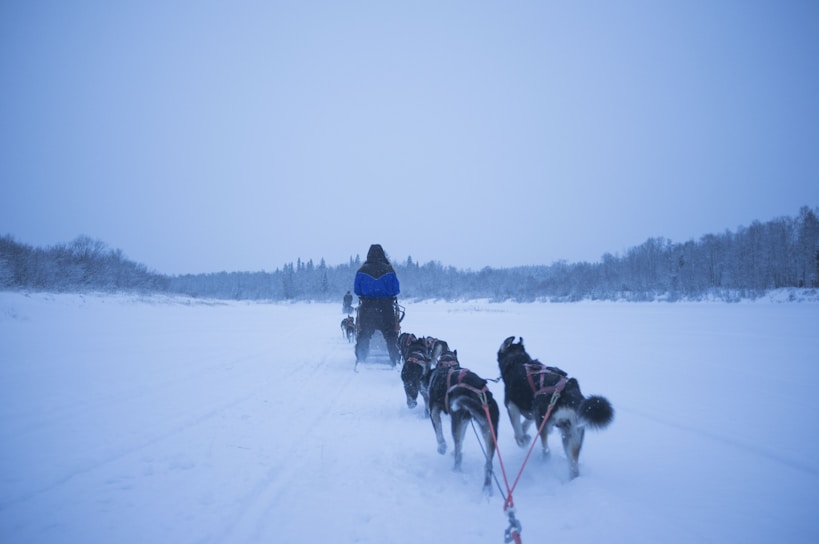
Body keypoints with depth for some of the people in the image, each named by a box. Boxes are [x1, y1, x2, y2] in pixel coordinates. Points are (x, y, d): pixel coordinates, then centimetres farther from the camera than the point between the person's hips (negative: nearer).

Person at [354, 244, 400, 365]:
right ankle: (395, 360, 6)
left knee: (364, 335, 9)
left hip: (367, 306, 1)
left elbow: (357, 290, 1)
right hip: (386, 307, -1)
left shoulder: (362, 270, -4)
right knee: (390, 335, 7)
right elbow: (396, 290, -1)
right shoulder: (388, 270, -6)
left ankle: (360, 360, 5)